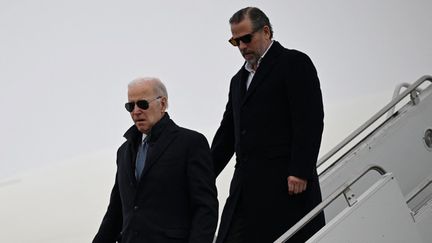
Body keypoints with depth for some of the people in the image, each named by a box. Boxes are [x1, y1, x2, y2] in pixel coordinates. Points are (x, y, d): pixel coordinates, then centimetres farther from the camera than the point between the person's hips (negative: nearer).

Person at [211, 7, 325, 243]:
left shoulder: (294, 63, 0)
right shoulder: (239, 79, 24)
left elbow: (310, 121, -9)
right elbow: (227, 133, 25)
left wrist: (300, 173, -17)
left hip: (288, 185, -7)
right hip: (246, 188, 7)